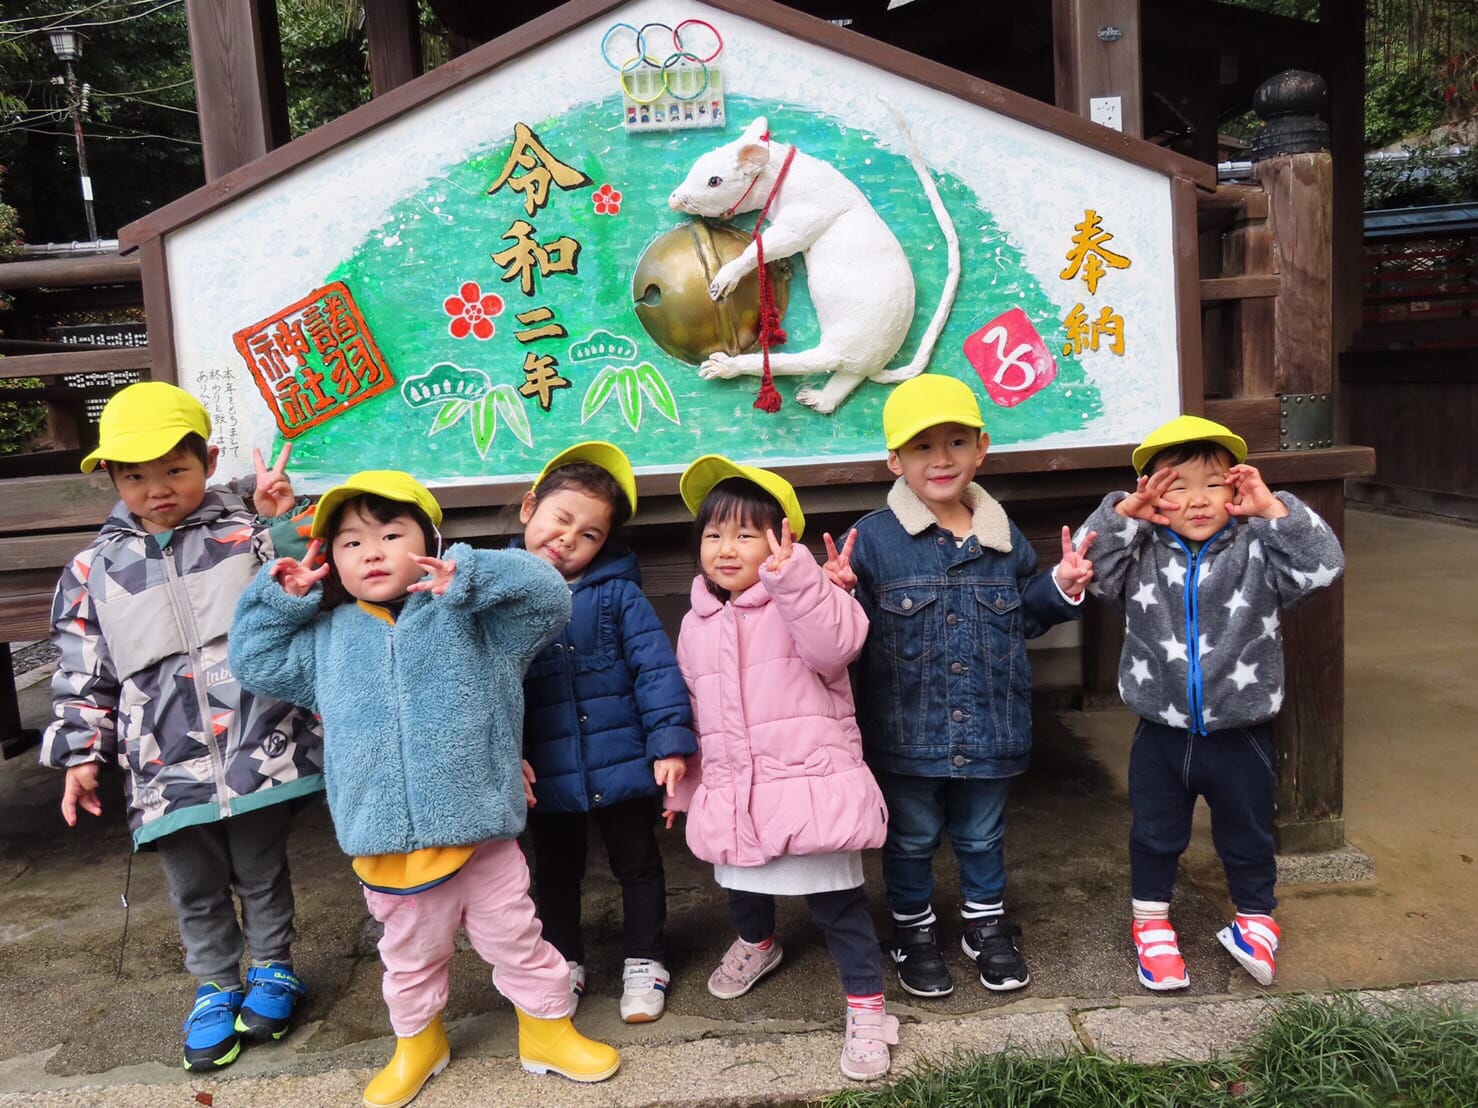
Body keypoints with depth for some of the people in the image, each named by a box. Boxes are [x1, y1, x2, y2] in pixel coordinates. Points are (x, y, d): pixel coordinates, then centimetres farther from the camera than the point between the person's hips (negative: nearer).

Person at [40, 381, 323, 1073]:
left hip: (259, 754, -2)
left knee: (263, 873, 16)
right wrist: (81, 753, 5)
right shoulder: (95, 568, 4)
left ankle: (273, 968, 39)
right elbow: (82, 673, 8)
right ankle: (215, 987, 39)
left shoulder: (248, 538, -1)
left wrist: (283, 525, -17)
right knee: (195, 890, 17)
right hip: (166, 773, 2)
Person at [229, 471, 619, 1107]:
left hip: (480, 836, -2)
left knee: (516, 943, 15)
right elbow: (254, 662, 14)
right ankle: (417, 1043, 48)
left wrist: (470, 576, -25)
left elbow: (549, 598, -14)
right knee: (410, 958, 23)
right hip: (387, 847, 3)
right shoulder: (327, 638, 5)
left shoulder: (472, 619, -5)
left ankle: (548, 1031, 37)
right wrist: (279, 599, 2)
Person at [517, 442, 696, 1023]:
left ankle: (644, 961, 37)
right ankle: (564, 960, 42)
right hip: (547, 778, 2)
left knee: (638, 866, 17)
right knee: (555, 875, 21)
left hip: (623, 767, -1)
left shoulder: (617, 592, -9)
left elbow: (656, 666, -11)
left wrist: (670, 740, -17)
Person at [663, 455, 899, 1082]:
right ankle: (756, 945, 57)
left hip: (809, 784, -6)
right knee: (741, 888, 26)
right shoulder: (697, 625, 8)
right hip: (732, 794, 6)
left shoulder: (802, 600, -10)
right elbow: (691, 708, 17)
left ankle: (866, 1008, 19)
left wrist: (790, 572, -41)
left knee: (838, 902, 2)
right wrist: (685, 786, 22)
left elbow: (836, 642, -32)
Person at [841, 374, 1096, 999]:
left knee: (982, 836, 22)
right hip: (905, 731, -3)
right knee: (911, 839, 17)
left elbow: (1025, 616, 12)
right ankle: (913, 930, 38)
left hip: (989, 730, 3)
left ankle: (986, 924, 44)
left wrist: (1061, 587, -3)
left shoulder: (1002, 538, 1)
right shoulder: (873, 539, -12)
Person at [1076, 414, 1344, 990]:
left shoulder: (1256, 550, -9)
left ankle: (1256, 922, 44)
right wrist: (1124, 512, -23)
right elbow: (1090, 564, -16)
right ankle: (1151, 925, 39)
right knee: (1155, 836, 18)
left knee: (1246, 838, 20)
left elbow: (1321, 564, -18)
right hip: (1162, 735, 1)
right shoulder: (1142, 553, -6)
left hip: (1240, 737, 0)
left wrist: (1273, 508, -25)